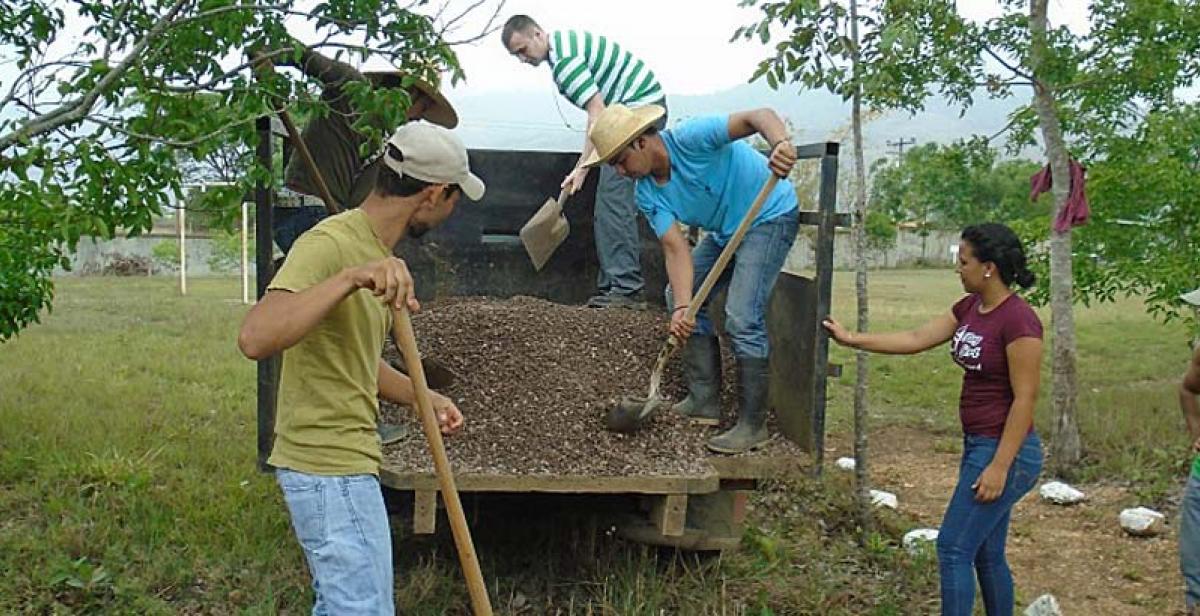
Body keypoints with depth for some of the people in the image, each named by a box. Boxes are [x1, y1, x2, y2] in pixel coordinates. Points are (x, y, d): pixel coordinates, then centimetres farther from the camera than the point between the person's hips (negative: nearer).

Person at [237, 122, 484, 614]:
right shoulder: (329, 244, -19)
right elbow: (255, 338, -35)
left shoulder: (375, 249, 11)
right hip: (329, 468, -10)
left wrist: (421, 398, 13)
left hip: (344, 463, 10)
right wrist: (350, 278, -42)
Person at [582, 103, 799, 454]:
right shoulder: (648, 196, -6)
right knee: (678, 297, 9)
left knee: (742, 317, -19)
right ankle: (704, 402, 14)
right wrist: (683, 307, -30)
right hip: (725, 230, 9)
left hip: (769, 216, -9)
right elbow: (676, 249, -15)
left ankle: (752, 425, -11)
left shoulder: (690, 139, -26)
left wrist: (780, 143, -57)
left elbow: (758, 117, -35)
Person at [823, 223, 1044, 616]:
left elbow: (1025, 398, -20)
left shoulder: (1018, 320, -19)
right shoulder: (971, 307, 7)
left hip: (1004, 451, -9)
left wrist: (1000, 467, -20)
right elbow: (915, 340, 13)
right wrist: (851, 339, 11)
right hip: (978, 446, 9)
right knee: (986, 555, 15)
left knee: (953, 550, -6)